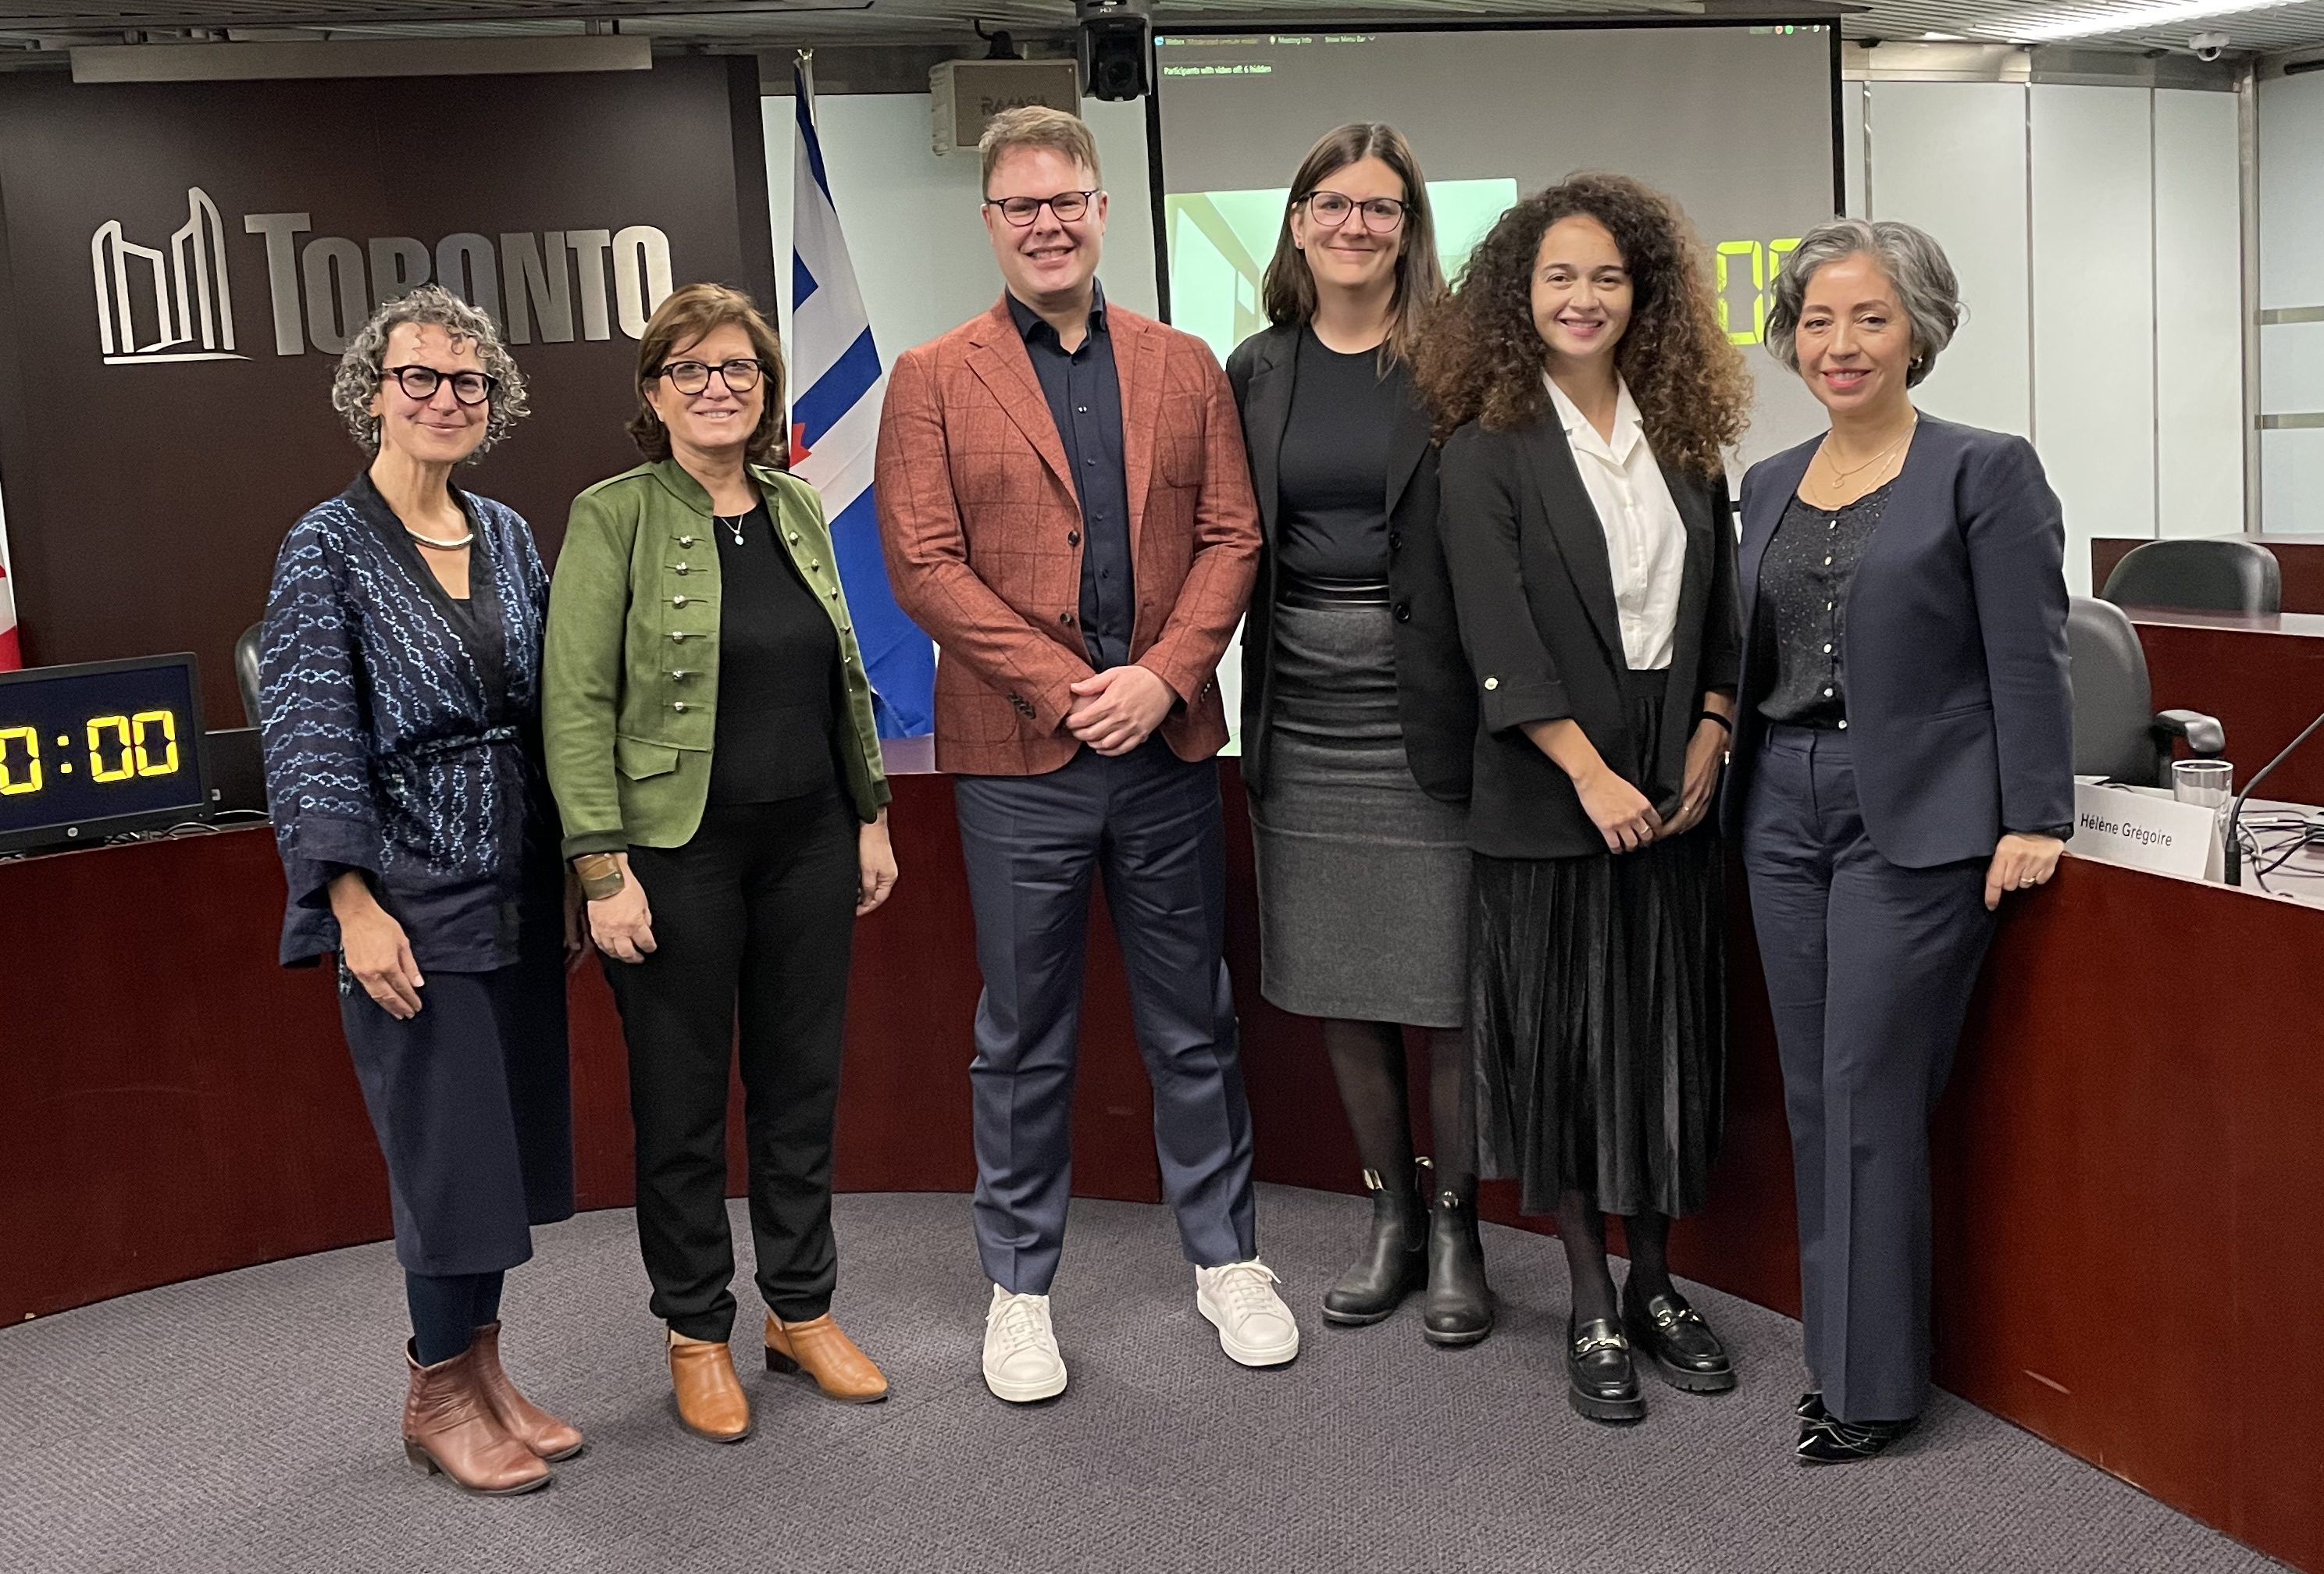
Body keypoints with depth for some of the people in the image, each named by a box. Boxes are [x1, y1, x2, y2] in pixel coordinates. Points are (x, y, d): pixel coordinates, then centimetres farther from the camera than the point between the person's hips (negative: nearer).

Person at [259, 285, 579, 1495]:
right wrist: (355, 905, -19)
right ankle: (436, 1397, 18)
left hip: (518, 890, 6)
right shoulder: (328, 548, -7)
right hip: (414, 897, -6)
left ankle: (481, 1371, 27)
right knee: (449, 1145, -1)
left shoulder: (506, 536, 9)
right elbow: (309, 736, -12)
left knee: (509, 1136, 11)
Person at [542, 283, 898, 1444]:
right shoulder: (614, 517, -7)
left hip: (808, 844, 5)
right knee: (681, 1099, 7)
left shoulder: (797, 508, 9)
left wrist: (871, 815, 12)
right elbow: (576, 704, -11)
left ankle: (802, 1309, 28)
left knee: (802, 1082, 12)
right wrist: (604, 869, -16)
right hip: (678, 855, -5)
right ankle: (696, 1334, 23)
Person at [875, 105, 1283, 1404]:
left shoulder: (1186, 367, 10)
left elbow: (1231, 536, 4)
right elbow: (924, 564, -7)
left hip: (1169, 745, 2)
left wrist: (1161, 676, -11)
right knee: (1025, 1041, 8)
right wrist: (1067, 689, -14)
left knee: (1196, 1023, 13)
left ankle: (1227, 1258, 29)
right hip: (1019, 758, -2)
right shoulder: (934, 381, 2)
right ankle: (1020, 1287, 23)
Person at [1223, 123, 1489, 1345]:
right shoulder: (1256, 371, 9)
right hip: (1304, 715, 4)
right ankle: (1392, 1210, 27)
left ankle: (1454, 1223, 19)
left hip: (1426, 706, -4)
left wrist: (1482, 698, -14)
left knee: (1448, 981, 2)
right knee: (1336, 984, 11)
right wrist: (1249, 702, 4)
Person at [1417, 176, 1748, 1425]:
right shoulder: (1486, 452, -5)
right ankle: (1591, 1307, 16)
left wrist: (1709, 738, -4)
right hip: (1547, 794, -4)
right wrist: (1591, 774, -16)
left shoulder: (1682, 442, 9)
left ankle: (1654, 1283, 24)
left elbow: (1722, 603, 10)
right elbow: (1499, 634, -12)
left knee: (1668, 1030, 9)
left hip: (1675, 785, 4)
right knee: (1564, 1035, 4)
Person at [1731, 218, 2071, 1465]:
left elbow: (2028, 660, -9)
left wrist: (2033, 820, -14)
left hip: (1915, 822, -6)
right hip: (1784, 813, 6)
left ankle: (1870, 1382, 8)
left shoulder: (1985, 471, -5)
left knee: (1869, 1093, -5)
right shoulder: (1769, 484, 13)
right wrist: (1740, 788, 11)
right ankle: (1841, 1347, 23)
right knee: (1816, 1096, 10)